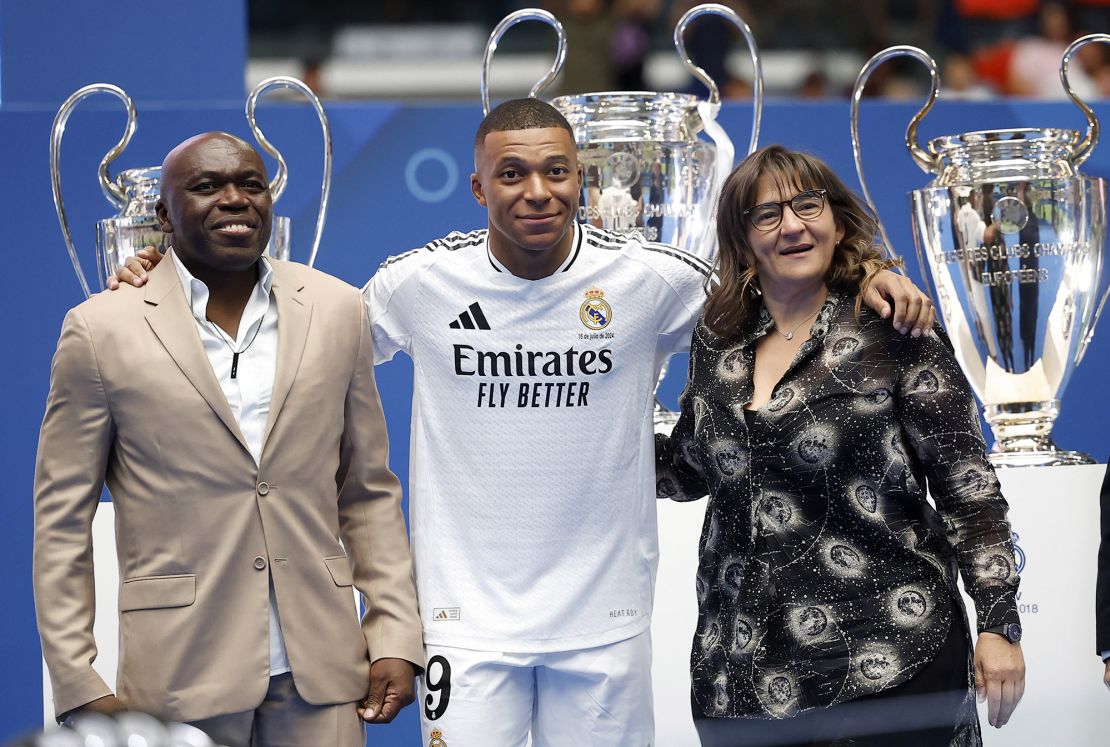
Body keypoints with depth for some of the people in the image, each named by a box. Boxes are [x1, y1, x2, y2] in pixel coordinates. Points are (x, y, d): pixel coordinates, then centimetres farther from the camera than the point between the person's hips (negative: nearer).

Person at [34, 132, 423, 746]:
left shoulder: (336, 310, 7)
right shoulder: (102, 330, -2)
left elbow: (369, 493, 11)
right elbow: (62, 518, 1)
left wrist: (396, 641, 4)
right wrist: (79, 685, -4)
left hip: (321, 670, 2)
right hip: (181, 672, -2)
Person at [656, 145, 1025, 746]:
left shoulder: (894, 333, -4)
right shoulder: (718, 342, 9)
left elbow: (967, 485, -5)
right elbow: (686, 468, 23)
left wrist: (999, 622, -9)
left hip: (886, 667, -4)